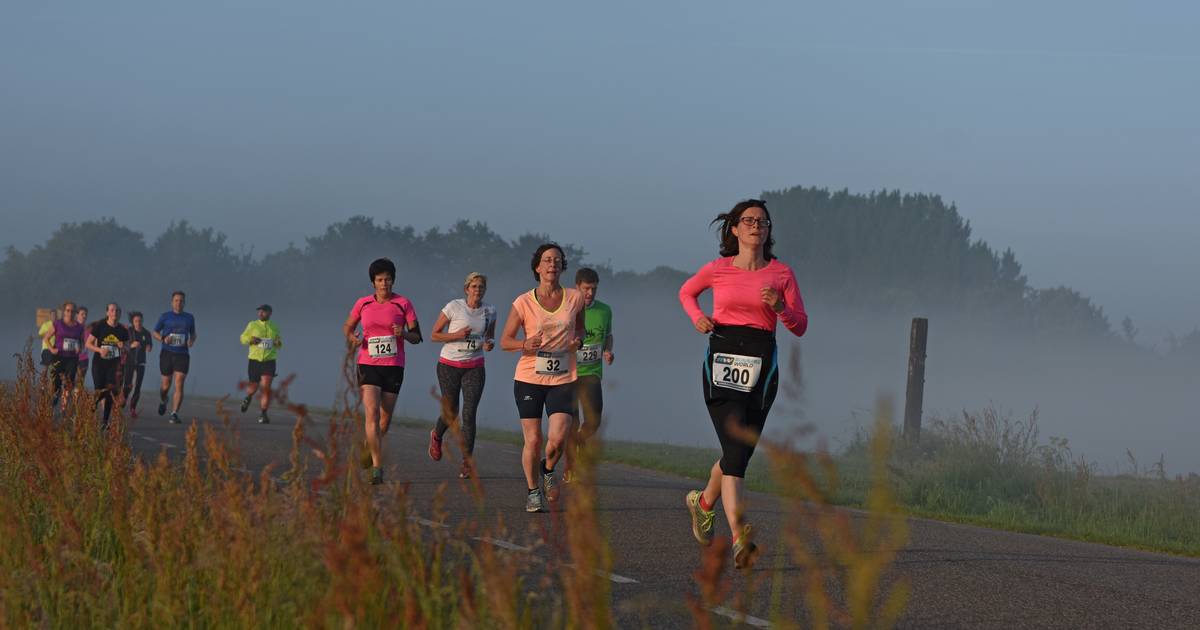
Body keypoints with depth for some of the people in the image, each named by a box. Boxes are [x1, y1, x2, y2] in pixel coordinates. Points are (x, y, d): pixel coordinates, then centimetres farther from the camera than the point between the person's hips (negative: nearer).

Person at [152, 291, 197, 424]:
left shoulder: (189, 318, 10)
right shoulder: (165, 317, 4)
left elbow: (193, 334, 22)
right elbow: (154, 332, 9)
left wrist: (191, 341, -1)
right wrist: (163, 339, -12)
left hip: (182, 355, 1)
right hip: (167, 353, -1)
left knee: (179, 385, -12)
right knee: (166, 384, 7)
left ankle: (174, 414, -15)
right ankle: (163, 401, 41)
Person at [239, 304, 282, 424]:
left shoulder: (274, 327, 6)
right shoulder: (252, 325, 2)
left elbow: (278, 343, 19)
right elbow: (243, 338, 10)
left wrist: (279, 343, -6)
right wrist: (250, 339, -13)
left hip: (269, 361, -1)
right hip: (255, 360, 1)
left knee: (266, 388, -15)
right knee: (253, 387, 11)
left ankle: (262, 415, -9)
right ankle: (248, 398, 48)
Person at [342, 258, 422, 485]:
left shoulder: (403, 304, 1)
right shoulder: (363, 304, 5)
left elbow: (417, 337, 3)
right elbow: (347, 326, 19)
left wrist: (403, 333, -20)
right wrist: (352, 337, -5)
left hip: (394, 366, 1)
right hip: (368, 364, -1)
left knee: (385, 417, 8)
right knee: (372, 413, -17)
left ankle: (369, 447, 40)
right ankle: (377, 467, -20)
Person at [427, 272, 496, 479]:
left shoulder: (489, 311, 2)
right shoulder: (453, 307, -10)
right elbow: (434, 334, -5)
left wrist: (489, 344, -6)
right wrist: (457, 335, -20)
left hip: (474, 367, 2)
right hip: (449, 365, -2)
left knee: (469, 414, -10)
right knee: (451, 413, 7)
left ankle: (467, 463, -8)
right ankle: (437, 436, 43)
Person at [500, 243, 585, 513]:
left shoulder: (574, 298, 3)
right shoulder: (524, 303, -3)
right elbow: (505, 341, 2)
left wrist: (577, 340, -1)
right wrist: (525, 344, -19)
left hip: (563, 379, 1)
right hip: (529, 379, -1)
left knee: (558, 438, -14)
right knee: (533, 440, -2)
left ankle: (547, 470, 19)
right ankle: (533, 492, 18)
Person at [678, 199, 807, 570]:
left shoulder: (782, 274, 6)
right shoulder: (718, 270, 5)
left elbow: (800, 327, 7)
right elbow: (686, 292, 24)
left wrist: (779, 307, -13)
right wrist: (697, 317, 4)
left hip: (761, 365, 2)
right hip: (722, 361, -2)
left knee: (740, 452, 11)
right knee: (735, 450, -17)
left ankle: (705, 502, 43)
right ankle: (739, 539, -24)